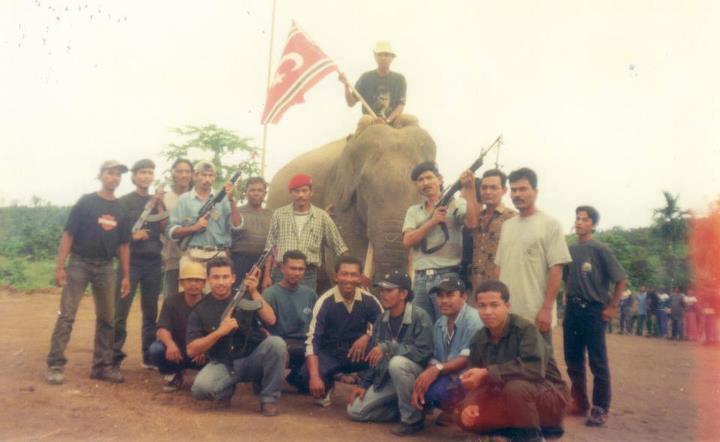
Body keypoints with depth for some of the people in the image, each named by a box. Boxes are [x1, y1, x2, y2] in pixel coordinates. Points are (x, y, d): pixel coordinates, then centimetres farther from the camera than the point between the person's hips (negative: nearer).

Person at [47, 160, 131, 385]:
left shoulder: (121, 208, 9)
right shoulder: (86, 202, -2)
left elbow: (123, 244, 10)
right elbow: (68, 234, -5)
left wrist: (126, 275, 6)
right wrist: (60, 266, -11)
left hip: (106, 266, 4)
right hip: (79, 263, -4)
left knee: (107, 318, 7)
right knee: (66, 315, -5)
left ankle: (102, 365, 16)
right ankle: (55, 364, 1)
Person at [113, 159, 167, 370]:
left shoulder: (158, 201, 12)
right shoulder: (123, 202, 2)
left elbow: (166, 229, 1)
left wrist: (158, 205, -8)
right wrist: (131, 235, -16)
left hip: (154, 262, 3)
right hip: (130, 261, -3)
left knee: (151, 312, 8)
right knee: (120, 312, -5)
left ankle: (149, 356, 15)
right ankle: (114, 357, 1)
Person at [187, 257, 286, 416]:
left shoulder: (245, 297, 1)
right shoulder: (200, 310, -2)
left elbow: (271, 320, -13)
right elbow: (191, 351, -9)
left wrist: (254, 293, -22)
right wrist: (219, 332, -21)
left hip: (253, 358, 1)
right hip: (224, 364, 0)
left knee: (276, 343, -29)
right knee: (200, 387, -30)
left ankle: (269, 398, -11)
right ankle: (227, 390, 7)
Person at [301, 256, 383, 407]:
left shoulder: (369, 300, -10)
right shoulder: (325, 302, -18)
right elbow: (312, 340, -24)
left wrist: (367, 336, -24)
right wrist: (315, 376, -35)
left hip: (357, 352, 1)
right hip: (329, 353, -1)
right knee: (307, 374, -32)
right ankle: (326, 386, 7)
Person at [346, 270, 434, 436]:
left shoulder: (420, 317, -19)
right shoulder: (382, 320, 2)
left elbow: (423, 352, -29)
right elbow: (373, 355, 10)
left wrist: (388, 347, -29)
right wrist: (363, 384, 3)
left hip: (416, 376, -6)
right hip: (386, 377, 6)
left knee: (397, 363, -38)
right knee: (355, 410, -5)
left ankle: (413, 418, -18)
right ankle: (402, 408, 10)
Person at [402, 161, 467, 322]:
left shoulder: (456, 205, 3)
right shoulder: (413, 211, 15)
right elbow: (407, 241, 1)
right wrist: (432, 221, -10)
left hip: (447, 276, -4)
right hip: (420, 278, 4)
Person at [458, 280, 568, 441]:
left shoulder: (525, 328, -22)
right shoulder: (478, 340, -3)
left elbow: (535, 368, -37)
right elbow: (477, 381, -1)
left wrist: (487, 373, -36)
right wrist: (470, 403, -23)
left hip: (548, 396, -6)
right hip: (508, 398, 6)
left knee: (515, 387, -37)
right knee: (466, 417, -12)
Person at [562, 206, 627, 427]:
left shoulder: (600, 249, -7)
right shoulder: (570, 249, 7)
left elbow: (621, 279, -6)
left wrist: (612, 307, -9)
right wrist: (570, 298, 10)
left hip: (593, 310, -5)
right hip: (571, 309, 6)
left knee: (598, 363, 0)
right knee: (573, 361, 11)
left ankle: (600, 408, 10)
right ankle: (579, 404, 24)